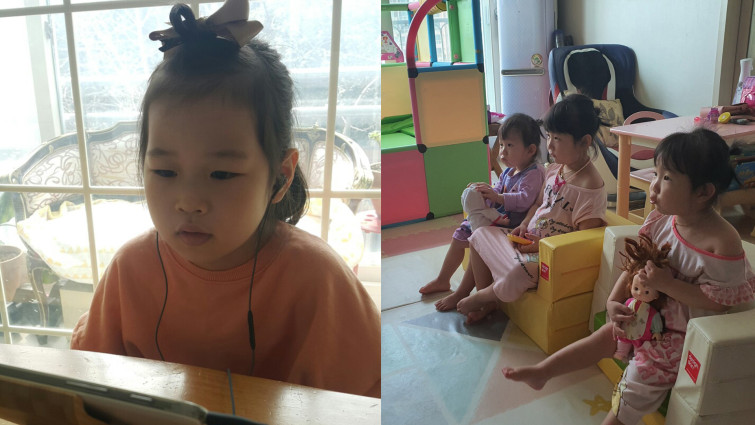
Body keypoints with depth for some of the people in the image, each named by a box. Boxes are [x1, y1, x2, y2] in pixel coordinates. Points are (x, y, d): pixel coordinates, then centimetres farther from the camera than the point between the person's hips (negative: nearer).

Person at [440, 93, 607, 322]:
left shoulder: (590, 187, -23)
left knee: (512, 281, -30)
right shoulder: (554, 168, 4)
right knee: (480, 235, 8)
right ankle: (487, 302, 16)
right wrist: (525, 225, 1)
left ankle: (480, 296, 7)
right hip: (530, 239, 9)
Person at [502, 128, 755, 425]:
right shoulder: (661, 220, -9)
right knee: (605, 335, 6)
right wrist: (614, 300, -8)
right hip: (651, 309, 6)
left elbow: (718, 300, -22)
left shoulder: (723, 243, -27)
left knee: (643, 372, -14)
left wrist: (666, 283, -28)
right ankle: (540, 372, 14)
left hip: (685, 330, -6)